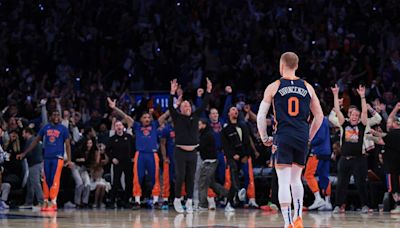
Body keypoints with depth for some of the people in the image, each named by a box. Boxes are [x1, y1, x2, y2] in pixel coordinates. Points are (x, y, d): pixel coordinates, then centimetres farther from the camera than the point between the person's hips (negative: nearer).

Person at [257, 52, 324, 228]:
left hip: (283, 137, -4)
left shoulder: (274, 87, 1)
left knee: (284, 182, -4)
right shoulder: (307, 87, 10)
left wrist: (264, 138, 11)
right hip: (302, 137, 4)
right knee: (296, 178, 20)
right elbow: (319, 116, 14)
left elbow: (261, 116, -2)